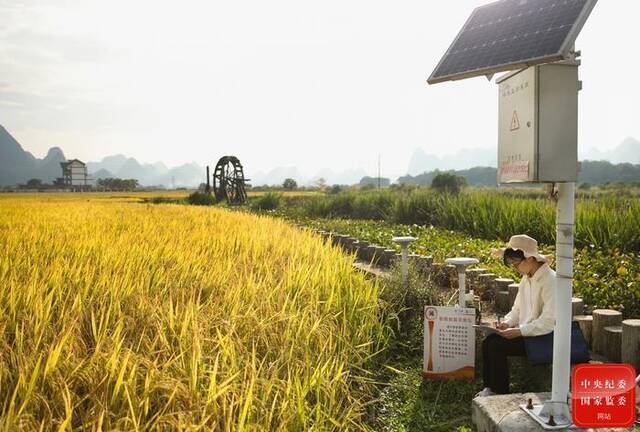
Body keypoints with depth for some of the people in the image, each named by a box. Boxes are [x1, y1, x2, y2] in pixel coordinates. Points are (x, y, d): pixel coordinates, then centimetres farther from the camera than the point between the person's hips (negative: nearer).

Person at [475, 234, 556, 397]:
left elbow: (549, 321, -24)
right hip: (525, 332, 9)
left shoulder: (550, 281, -18)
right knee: (488, 341, -8)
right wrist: (507, 322, -1)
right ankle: (490, 387, 1)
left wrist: (519, 331, -23)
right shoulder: (526, 279, 10)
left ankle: (500, 393, -4)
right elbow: (518, 308, 19)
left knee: (497, 346, -19)